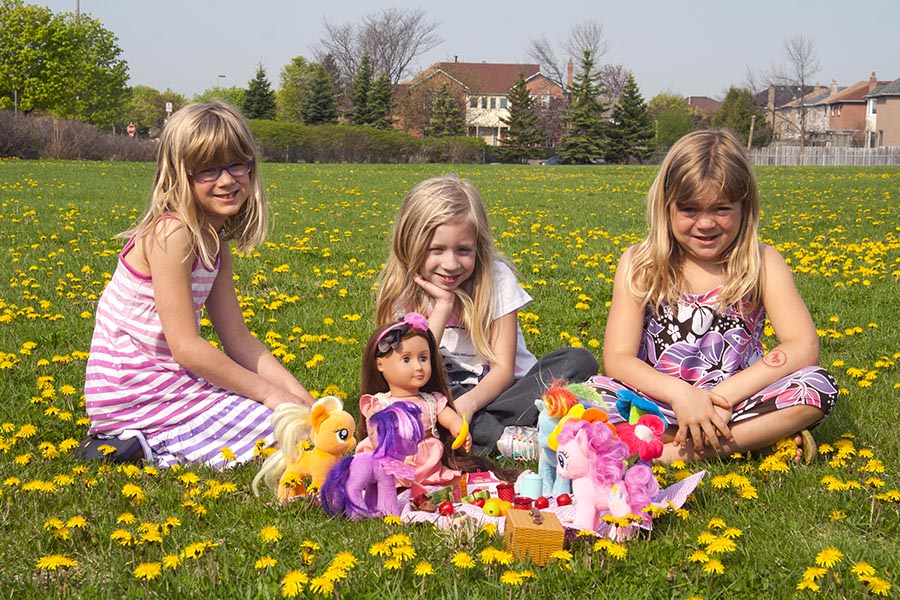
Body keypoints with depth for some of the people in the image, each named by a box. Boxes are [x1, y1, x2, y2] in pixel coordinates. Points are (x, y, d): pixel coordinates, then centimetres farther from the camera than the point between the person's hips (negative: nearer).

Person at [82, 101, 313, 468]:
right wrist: (269, 392, -14)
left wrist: (300, 396, -3)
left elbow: (238, 340, 8)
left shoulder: (214, 241, 8)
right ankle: (143, 447, -5)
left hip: (169, 380, 9)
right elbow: (185, 346, -21)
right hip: (136, 392, -9)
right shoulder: (172, 233, -19)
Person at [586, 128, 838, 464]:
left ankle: (668, 453, -24)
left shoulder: (762, 263, -2)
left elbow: (803, 347, -14)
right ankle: (756, 437, -21)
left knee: (818, 386, -26)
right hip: (660, 403, 0)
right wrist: (679, 393, -27)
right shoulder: (639, 264, -2)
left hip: (734, 404, 0)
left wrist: (723, 394, -24)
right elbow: (617, 357, -9)